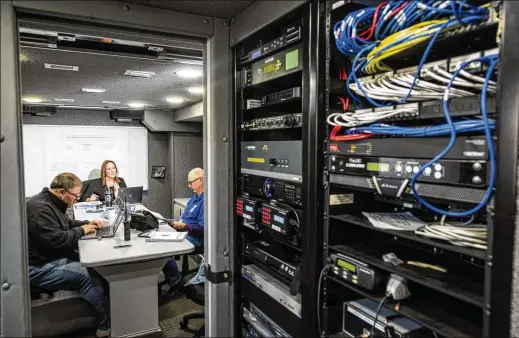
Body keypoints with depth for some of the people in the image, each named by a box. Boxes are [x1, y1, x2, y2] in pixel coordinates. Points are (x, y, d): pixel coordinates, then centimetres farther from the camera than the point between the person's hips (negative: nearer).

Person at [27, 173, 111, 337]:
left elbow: (66, 223, 24)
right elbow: (56, 240, -30)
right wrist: (82, 230, -15)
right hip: (39, 266, -10)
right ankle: (107, 324, -16)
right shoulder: (39, 207, -23)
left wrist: (87, 223, 7)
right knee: (86, 273, -24)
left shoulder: (51, 203, 10)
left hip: (54, 257, 10)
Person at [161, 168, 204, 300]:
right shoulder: (195, 197, 16)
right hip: (184, 233, 10)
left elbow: (202, 229, -22)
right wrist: (176, 222, 5)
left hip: (195, 238, -10)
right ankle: (170, 277, 7)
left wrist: (184, 226, -21)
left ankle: (177, 284, -4)